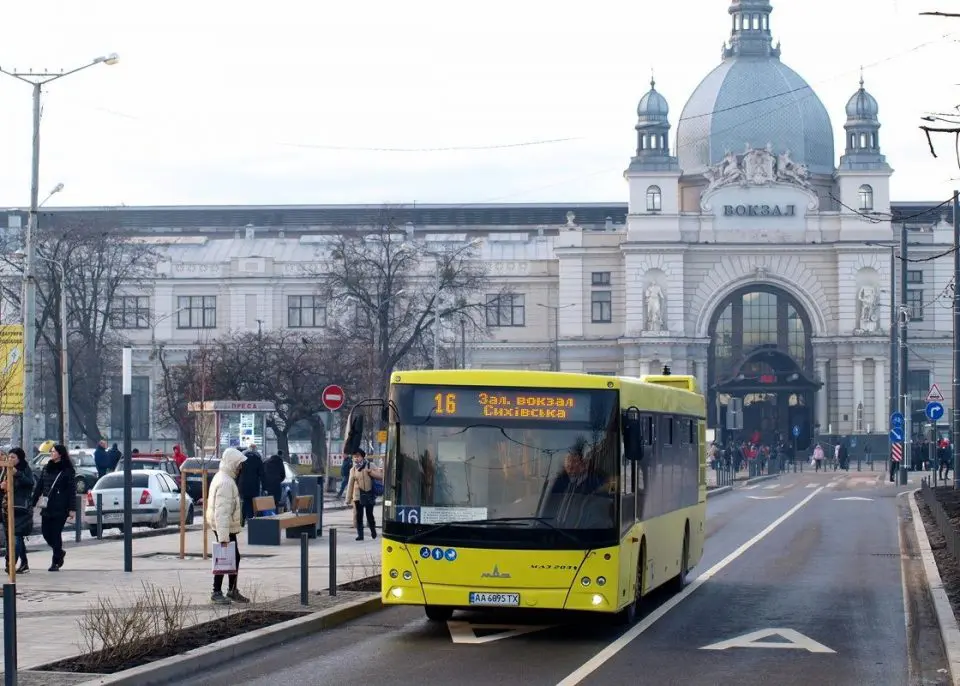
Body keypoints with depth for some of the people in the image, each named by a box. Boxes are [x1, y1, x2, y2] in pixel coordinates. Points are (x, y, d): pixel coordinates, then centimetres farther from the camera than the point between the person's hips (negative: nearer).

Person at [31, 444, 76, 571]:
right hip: (47, 507, 6)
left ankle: (56, 562, 4)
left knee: (56, 533, -5)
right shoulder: (46, 468, 13)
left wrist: (71, 509, -12)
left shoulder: (68, 470, -4)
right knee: (45, 532, 6)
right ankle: (60, 552, 29)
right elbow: (39, 486, 14)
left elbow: (72, 490, -6)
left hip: (60, 508, -6)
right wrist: (33, 503, 9)